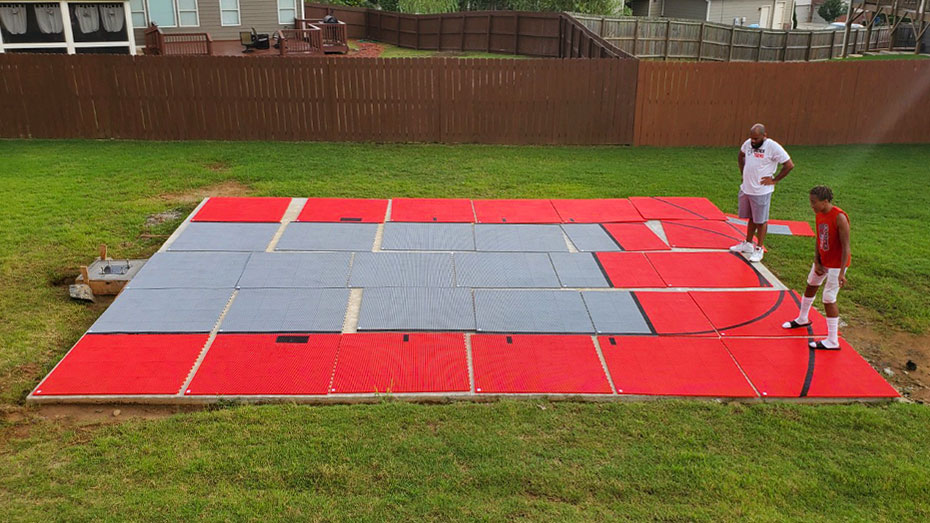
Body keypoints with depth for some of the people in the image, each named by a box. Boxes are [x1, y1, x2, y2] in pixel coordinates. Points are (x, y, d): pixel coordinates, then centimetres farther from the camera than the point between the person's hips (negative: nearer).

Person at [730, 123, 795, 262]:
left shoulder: (773, 147, -17)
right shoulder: (748, 143, 3)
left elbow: (789, 165, -14)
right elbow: (741, 156, 25)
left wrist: (774, 180, -12)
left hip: (761, 192, -6)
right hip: (746, 188, 6)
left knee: (761, 221, 4)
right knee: (751, 218, 19)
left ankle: (759, 249, 14)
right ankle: (748, 244, 31)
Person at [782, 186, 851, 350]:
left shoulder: (839, 217, -26)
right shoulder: (819, 215, -2)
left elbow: (846, 247, -25)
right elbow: (819, 241, 3)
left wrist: (842, 272, -28)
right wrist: (816, 262, -7)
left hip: (836, 263, -8)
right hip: (822, 260, 9)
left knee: (829, 299, -9)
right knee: (811, 286, 24)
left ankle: (833, 341, -1)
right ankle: (802, 319, 49)